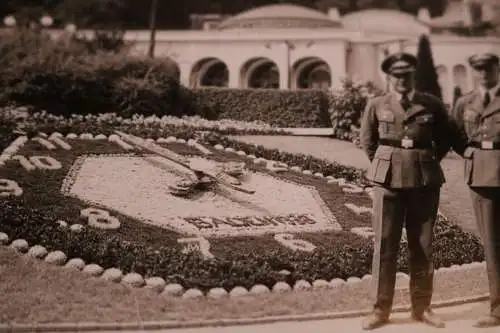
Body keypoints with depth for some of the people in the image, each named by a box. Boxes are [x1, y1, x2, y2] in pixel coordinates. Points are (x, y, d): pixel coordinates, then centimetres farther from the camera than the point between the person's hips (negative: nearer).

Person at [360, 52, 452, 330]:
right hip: (389, 179, -1)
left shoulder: (432, 105, 2)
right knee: (385, 244, 0)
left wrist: (429, 162, 10)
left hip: (425, 179, 1)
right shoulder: (377, 105, 3)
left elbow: (445, 137, 16)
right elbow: (367, 140, 16)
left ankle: (422, 307, 18)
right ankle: (381, 309, 7)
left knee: (423, 245, 6)